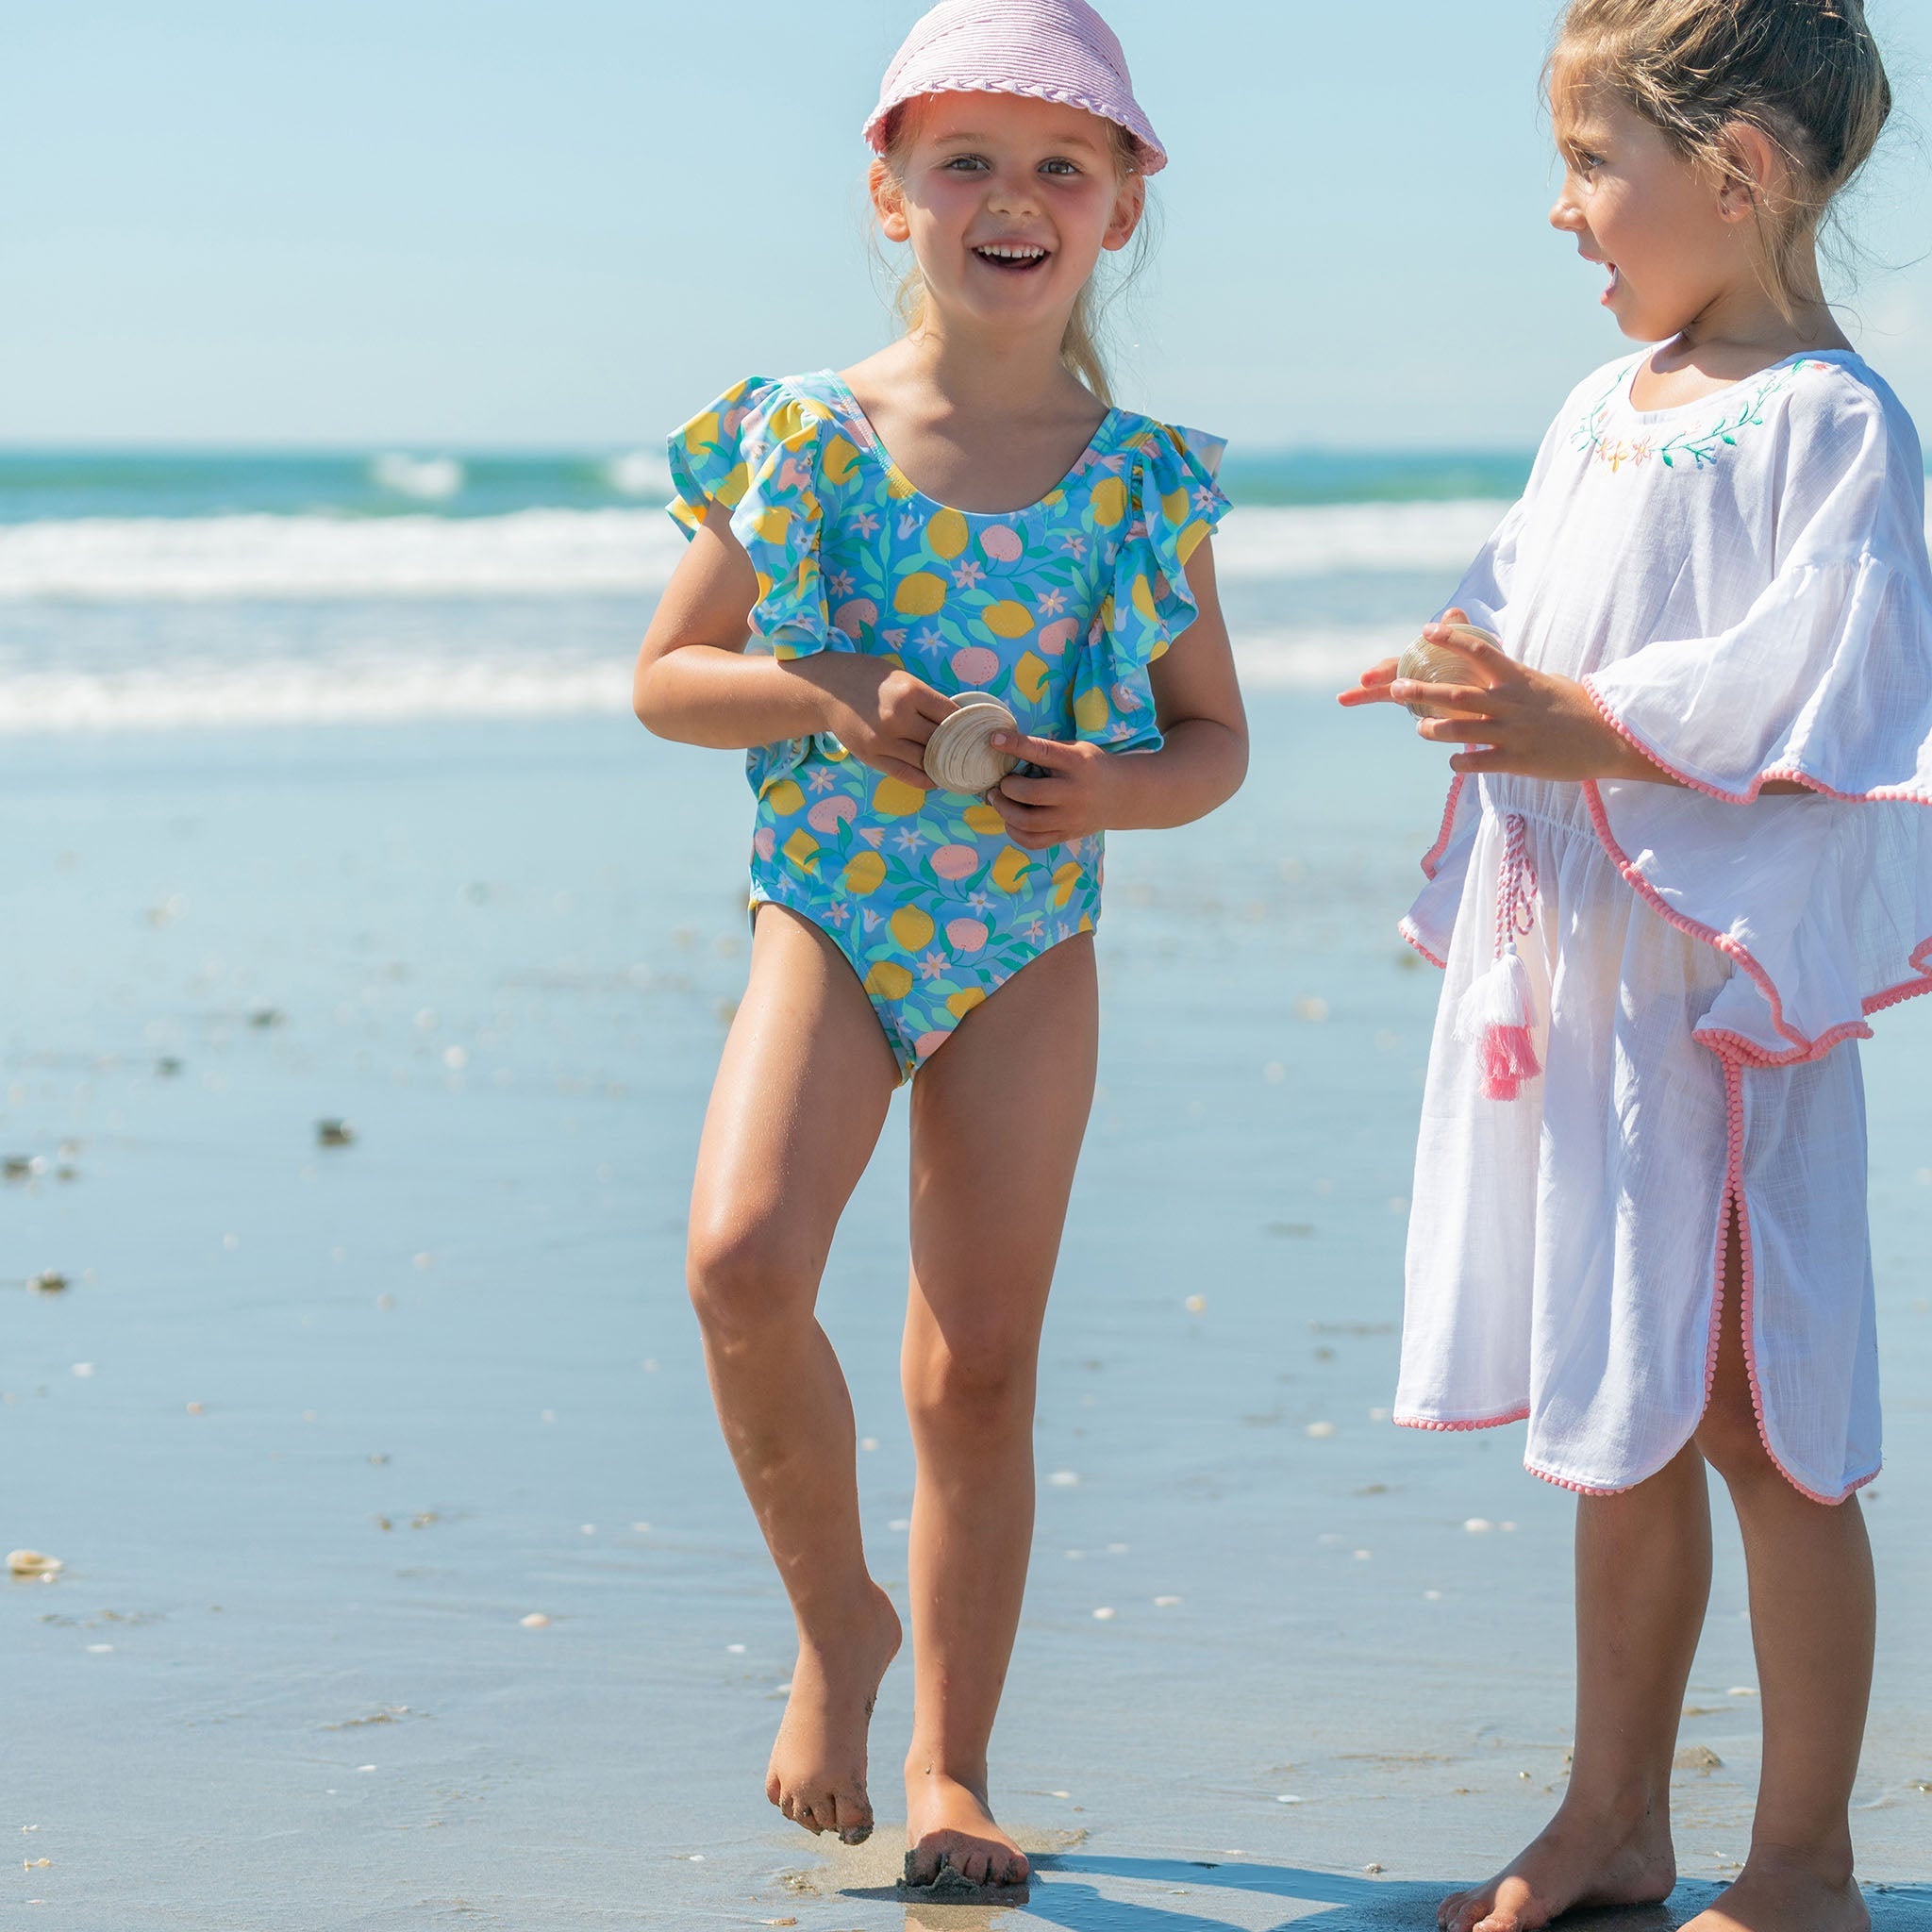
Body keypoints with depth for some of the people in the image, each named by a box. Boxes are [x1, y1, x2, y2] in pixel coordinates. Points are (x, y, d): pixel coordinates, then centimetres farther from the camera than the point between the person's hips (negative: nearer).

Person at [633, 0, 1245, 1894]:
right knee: (743, 1261, -24)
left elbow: (1215, 735, 7)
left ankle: (949, 1759, 18)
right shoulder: (800, 440, -5)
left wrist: (1117, 787, -15)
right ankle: (838, 1621, 1)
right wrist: (832, 695, -16)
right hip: (830, 920, -1)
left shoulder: (1144, 482, -2)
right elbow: (666, 675, 2)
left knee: (981, 1365, 4)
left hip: (1029, 947, 1)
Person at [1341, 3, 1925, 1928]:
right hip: (1567, 980, 8)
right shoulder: (1601, 412, 13)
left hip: (1719, 984, -8)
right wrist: (1478, 692, -1)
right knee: (1619, 1427, 16)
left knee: (1756, 1424, -1)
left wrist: (1582, 728, -20)